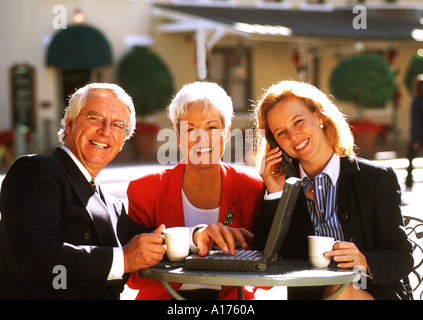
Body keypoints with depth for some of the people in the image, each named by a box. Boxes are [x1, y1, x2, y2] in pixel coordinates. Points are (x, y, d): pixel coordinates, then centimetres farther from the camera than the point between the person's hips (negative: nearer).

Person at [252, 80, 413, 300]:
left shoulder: (378, 179, 3)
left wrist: (364, 262, -21)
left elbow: (403, 260, 0)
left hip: (373, 293, -1)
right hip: (306, 295, 1)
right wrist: (274, 197, -4)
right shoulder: (280, 186, 10)